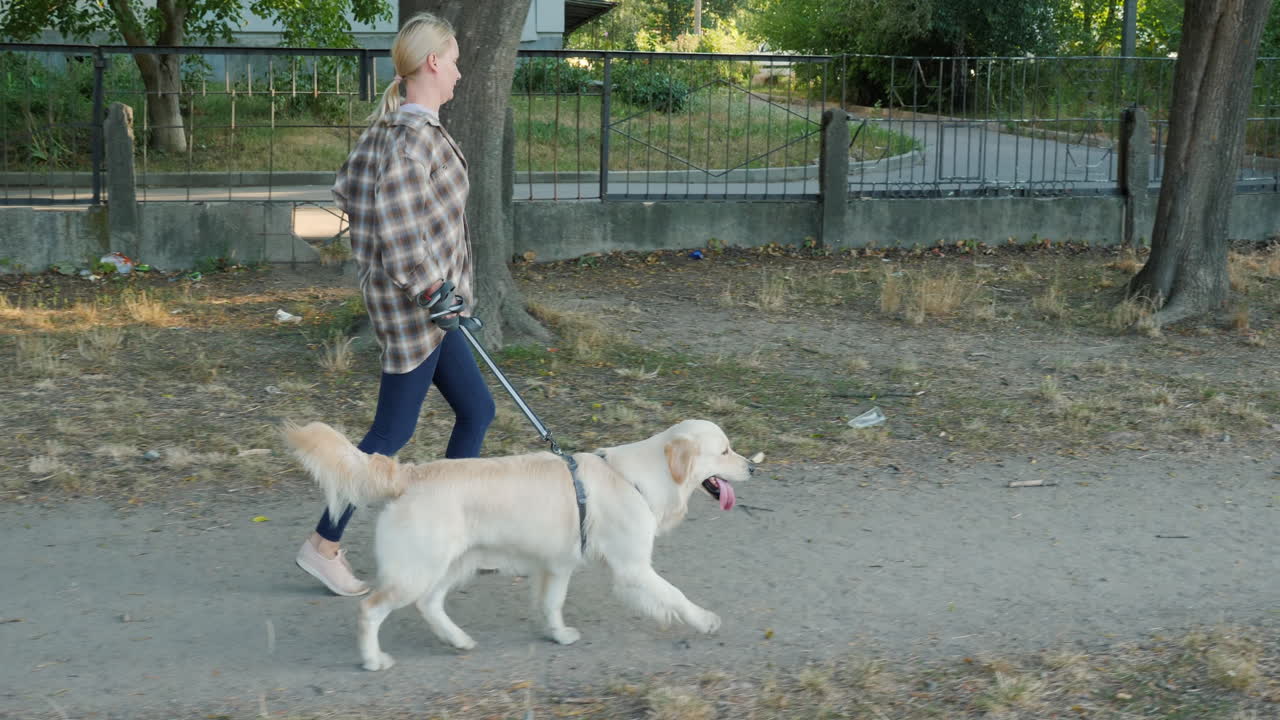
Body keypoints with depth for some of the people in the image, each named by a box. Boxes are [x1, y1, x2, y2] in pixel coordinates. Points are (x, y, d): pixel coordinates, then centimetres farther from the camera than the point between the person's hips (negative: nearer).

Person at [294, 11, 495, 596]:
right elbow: (394, 212, -29)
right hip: (413, 304, -10)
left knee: (476, 410, 15)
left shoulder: (386, 126, 9)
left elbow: (345, 190, 16)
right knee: (393, 432, -1)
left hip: (418, 303, 10)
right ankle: (323, 544, 9)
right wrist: (429, 286, -22)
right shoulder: (417, 133, -19)